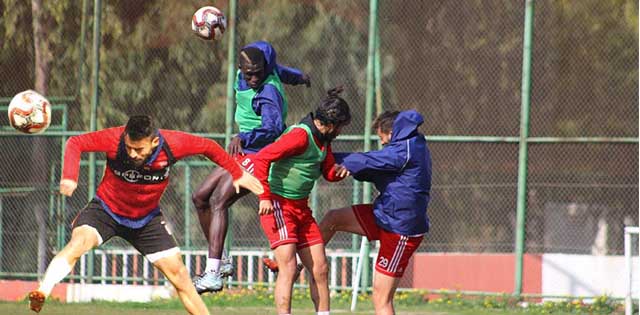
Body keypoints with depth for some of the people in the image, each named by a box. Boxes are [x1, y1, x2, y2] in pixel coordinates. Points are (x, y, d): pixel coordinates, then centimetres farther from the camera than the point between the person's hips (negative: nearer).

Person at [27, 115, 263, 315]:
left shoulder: (172, 144, -23)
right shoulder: (114, 139, -28)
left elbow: (208, 147, -6)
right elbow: (75, 143, -20)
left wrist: (238, 174, 4)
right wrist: (69, 178, -37)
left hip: (146, 219, 2)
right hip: (106, 210, -2)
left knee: (178, 274, -1)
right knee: (78, 242, -31)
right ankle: (41, 294, -37)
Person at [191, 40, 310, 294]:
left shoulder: (268, 93, -26)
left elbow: (273, 128, -39)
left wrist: (244, 138, -54)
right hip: (243, 153, 10)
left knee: (218, 201, -23)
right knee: (200, 197, 9)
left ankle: (213, 275, -34)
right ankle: (217, 263, 12)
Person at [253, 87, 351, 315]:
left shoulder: (323, 139, 9)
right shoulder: (301, 136, -19)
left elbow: (328, 173, 19)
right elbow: (262, 158, -24)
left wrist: (339, 171, -5)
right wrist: (265, 196, -29)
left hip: (301, 208, 9)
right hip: (278, 206, -9)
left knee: (319, 268, 9)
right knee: (288, 267, -17)